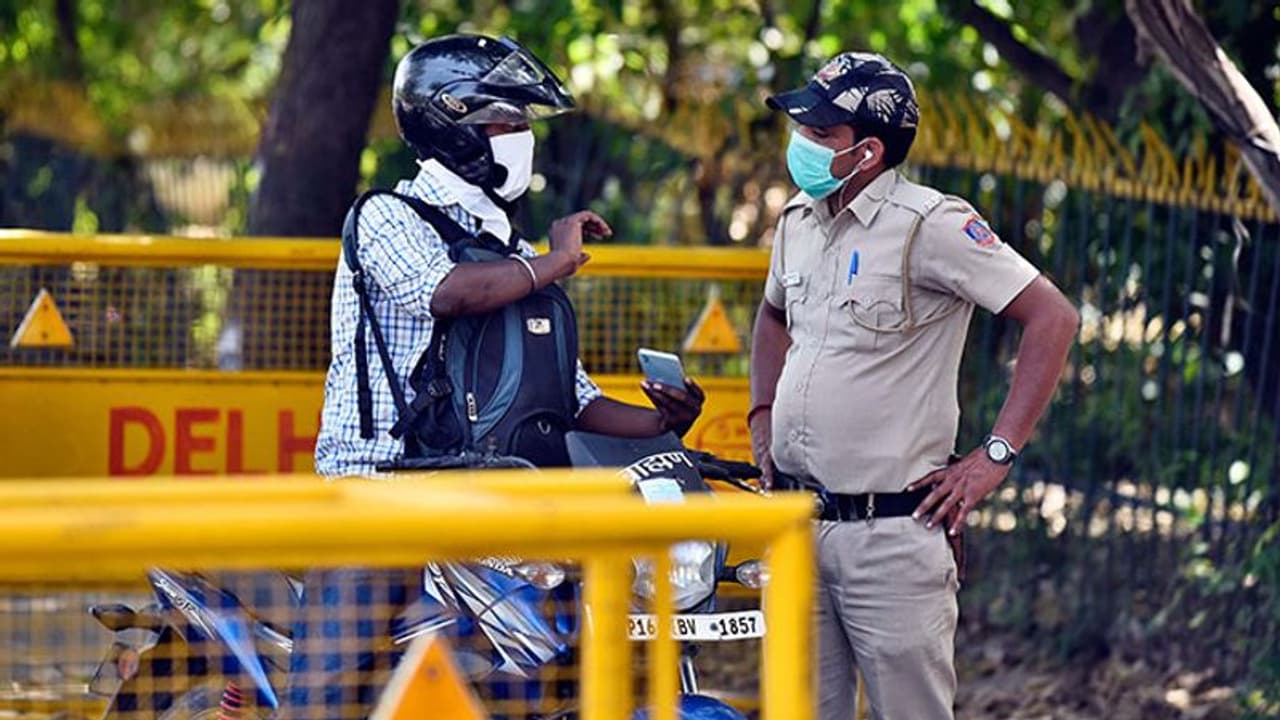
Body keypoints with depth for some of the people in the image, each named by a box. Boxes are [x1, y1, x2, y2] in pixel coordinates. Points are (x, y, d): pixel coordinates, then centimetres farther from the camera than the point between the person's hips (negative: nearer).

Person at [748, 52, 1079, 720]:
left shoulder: (929, 225, -12)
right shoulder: (797, 220, 11)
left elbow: (1053, 318, -15)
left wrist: (995, 456, -16)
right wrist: (762, 418, 19)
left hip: (890, 531, -7)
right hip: (793, 523, 7)